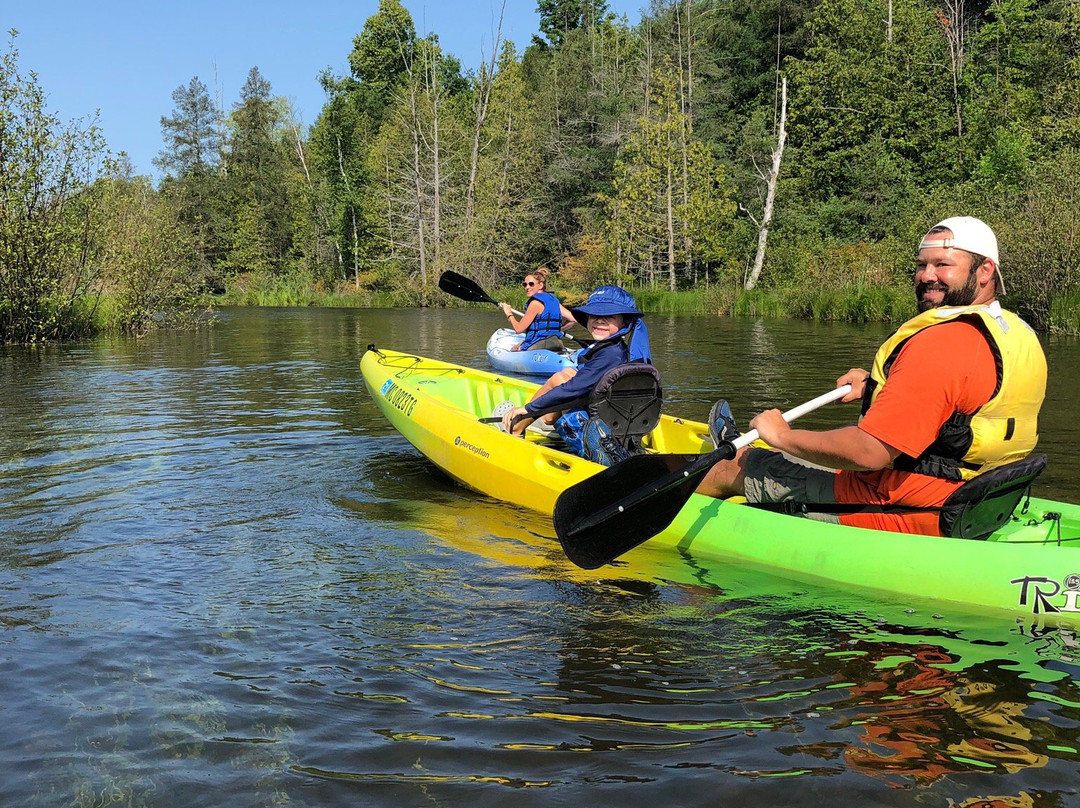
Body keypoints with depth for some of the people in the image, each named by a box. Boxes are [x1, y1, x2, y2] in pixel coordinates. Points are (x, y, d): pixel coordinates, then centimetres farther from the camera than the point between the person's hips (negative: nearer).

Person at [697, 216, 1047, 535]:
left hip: (900, 518, -9)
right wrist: (876, 385, 12)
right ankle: (749, 448, 56)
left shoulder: (939, 343, -25)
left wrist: (783, 436, -16)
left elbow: (869, 453, -30)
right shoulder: (1020, 335, 6)